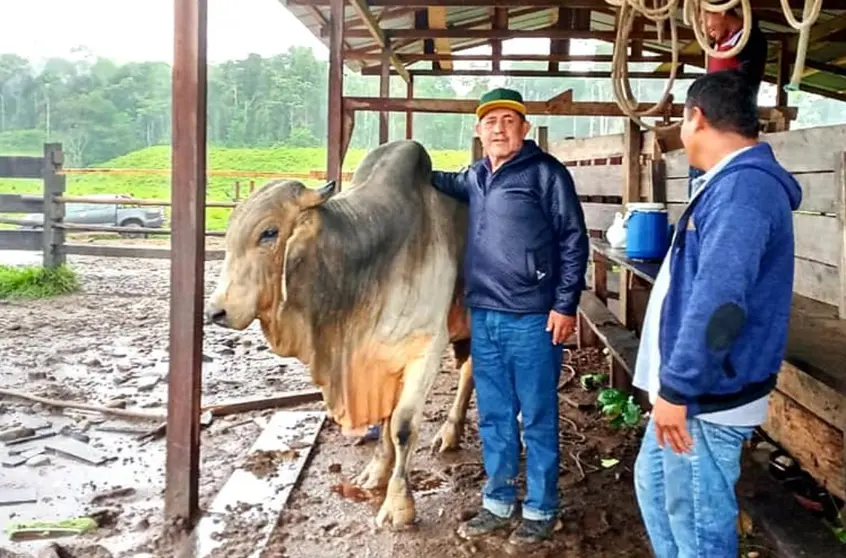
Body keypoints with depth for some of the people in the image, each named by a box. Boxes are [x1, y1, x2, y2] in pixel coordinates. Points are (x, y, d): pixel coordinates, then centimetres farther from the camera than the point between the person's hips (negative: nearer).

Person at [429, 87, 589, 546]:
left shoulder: (546, 172, -5)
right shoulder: (475, 177, 13)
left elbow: (574, 241, -7)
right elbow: (450, 184, 36)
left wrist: (566, 305, -11)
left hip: (533, 319, -6)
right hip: (483, 317, 6)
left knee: (537, 419, 6)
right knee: (494, 417, 15)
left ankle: (540, 511, 21)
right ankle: (498, 504, 30)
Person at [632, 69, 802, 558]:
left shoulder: (741, 187, -22)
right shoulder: (736, 182, 13)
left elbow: (719, 304, -31)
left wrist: (676, 388, -24)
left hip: (707, 395, -11)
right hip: (691, 386, 11)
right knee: (654, 482, 23)